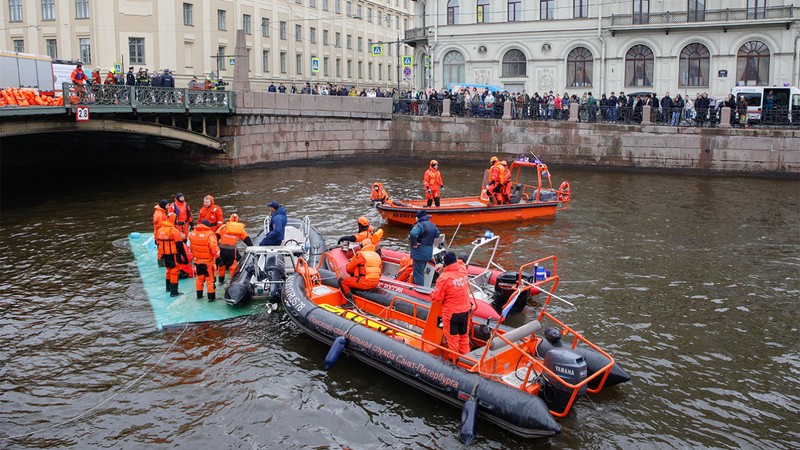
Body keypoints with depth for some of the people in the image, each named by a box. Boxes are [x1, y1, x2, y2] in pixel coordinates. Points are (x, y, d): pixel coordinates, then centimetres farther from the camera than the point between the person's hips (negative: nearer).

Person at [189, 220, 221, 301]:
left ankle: (199, 295, 30)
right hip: (208, 261, -6)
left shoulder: (192, 233, -2)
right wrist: (217, 256, -6)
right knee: (210, 279, 6)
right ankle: (211, 297, 12)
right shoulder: (210, 234, -23)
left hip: (197, 260, 6)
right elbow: (214, 248, -23)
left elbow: (191, 246, 11)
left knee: (199, 277, 20)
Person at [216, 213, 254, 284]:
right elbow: (247, 239, 10)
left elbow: (217, 236, 0)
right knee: (233, 265, 13)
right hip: (232, 250, -1)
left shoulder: (223, 227, 6)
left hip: (222, 249, 1)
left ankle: (221, 280, 30)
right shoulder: (240, 229, 8)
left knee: (221, 264, 19)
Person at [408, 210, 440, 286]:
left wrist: (414, 244, -24)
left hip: (420, 253, -9)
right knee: (421, 271, 23)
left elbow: (413, 234, -38)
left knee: (418, 273, -2)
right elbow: (437, 234, 24)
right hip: (428, 253, 9)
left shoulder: (420, 225, -21)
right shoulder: (432, 225, 8)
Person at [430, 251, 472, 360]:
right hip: (465, 310, 5)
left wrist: (432, 295, 4)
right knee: (464, 336, 20)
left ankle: (454, 360, 20)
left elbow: (436, 298, -18)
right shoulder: (463, 271, -6)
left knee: (452, 337, 10)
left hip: (451, 313, -5)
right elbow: (460, 263, 21)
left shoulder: (444, 278, -22)